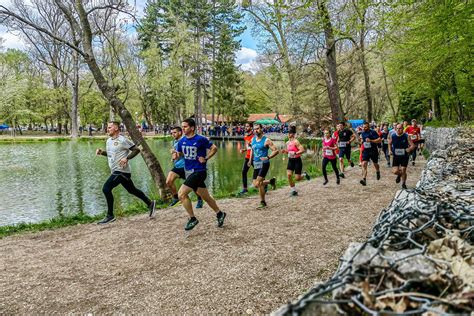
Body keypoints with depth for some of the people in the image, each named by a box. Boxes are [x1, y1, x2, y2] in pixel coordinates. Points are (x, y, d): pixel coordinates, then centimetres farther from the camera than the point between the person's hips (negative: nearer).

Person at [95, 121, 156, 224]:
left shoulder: (122, 140, -12)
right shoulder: (109, 140, 13)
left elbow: (136, 149, -12)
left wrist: (126, 158, -22)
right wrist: (101, 152, 8)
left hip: (121, 171, -9)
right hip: (116, 171, 9)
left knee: (106, 188, -15)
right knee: (132, 190, 16)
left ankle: (110, 216, -4)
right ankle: (150, 203, 29)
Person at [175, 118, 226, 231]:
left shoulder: (200, 139, -13)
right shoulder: (181, 141, 5)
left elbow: (214, 148, -6)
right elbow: (179, 154, 14)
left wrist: (206, 158, -13)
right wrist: (176, 155, -8)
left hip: (198, 171, -7)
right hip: (189, 171, 7)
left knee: (181, 194, -14)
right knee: (205, 197, 16)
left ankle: (192, 219, 2)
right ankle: (219, 214, 35)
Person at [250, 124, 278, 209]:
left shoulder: (266, 140, -9)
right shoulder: (253, 139, 11)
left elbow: (276, 150, -11)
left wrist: (268, 157, -23)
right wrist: (250, 160, 21)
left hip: (264, 164, -7)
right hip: (256, 164, 7)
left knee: (258, 184, -14)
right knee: (255, 184, 6)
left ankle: (263, 202, 4)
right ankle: (271, 181, 30)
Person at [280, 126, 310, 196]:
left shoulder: (296, 142, -14)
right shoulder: (287, 143, 7)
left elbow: (302, 150, -22)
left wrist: (295, 153, -33)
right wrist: (284, 151, 2)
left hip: (297, 160, -6)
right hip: (290, 160, 6)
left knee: (297, 178, -4)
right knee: (289, 175, -10)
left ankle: (304, 174, 32)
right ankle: (294, 190, 4)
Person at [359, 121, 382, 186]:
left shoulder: (373, 132, -13)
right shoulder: (362, 133, 6)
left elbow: (379, 140, -19)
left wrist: (371, 140, -27)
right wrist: (361, 141, 2)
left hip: (373, 151, -3)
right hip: (365, 151, 4)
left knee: (375, 164, 16)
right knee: (364, 164, -15)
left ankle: (378, 172, 51)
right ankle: (364, 179, -21)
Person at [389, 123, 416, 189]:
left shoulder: (406, 136, -9)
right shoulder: (393, 136, -3)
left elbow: (413, 146, -9)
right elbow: (390, 144, 17)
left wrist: (409, 149, -29)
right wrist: (390, 150, 2)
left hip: (404, 156, -1)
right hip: (396, 156, 1)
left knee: (403, 171, -1)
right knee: (395, 171, -9)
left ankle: (403, 184, 23)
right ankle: (399, 174, 30)